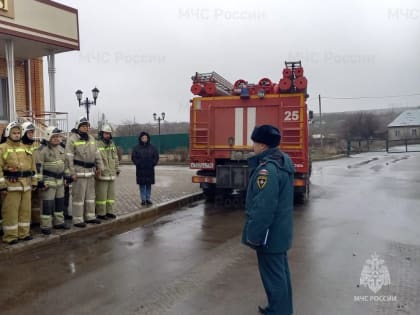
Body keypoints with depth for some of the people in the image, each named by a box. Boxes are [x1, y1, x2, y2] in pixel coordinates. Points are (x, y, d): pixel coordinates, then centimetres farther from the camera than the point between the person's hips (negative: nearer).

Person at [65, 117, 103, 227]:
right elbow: (69, 157, -12)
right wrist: (72, 172, -16)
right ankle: (77, 220, 4)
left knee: (90, 195, 14)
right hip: (79, 171, -7)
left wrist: (99, 166, 14)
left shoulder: (91, 138, 15)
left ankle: (90, 216, 25)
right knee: (78, 196, -3)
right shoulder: (72, 139, -8)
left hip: (90, 172, 8)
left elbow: (96, 154, 20)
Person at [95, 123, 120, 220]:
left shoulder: (112, 145, 16)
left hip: (112, 174, 8)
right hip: (102, 175, -7)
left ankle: (109, 211, 21)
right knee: (101, 195, -3)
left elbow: (116, 158, 23)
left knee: (111, 194, 12)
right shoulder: (97, 145, -9)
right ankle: (100, 213, 6)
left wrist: (117, 169, 21)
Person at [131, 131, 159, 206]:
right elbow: (133, 157, 1)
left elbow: (156, 156, 7)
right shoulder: (136, 148, 2)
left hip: (150, 169, 1)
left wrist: (152, 163, -5)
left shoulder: (152, 147, 6)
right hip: (140, 170, -1)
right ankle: (143, 199, 9)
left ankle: (148, 199, 15)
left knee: (149, 185, 6)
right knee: (142, 185, 2)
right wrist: (138, 163, -10)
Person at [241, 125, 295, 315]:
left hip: (270, 233, -11)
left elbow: (263, 207, -28)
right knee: (280, 271, 22)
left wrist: (253, 235, -21)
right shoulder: (283, 160, 7)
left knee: (273, 275, 4)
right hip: (280, 230, 11)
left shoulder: (267, 168, -27)